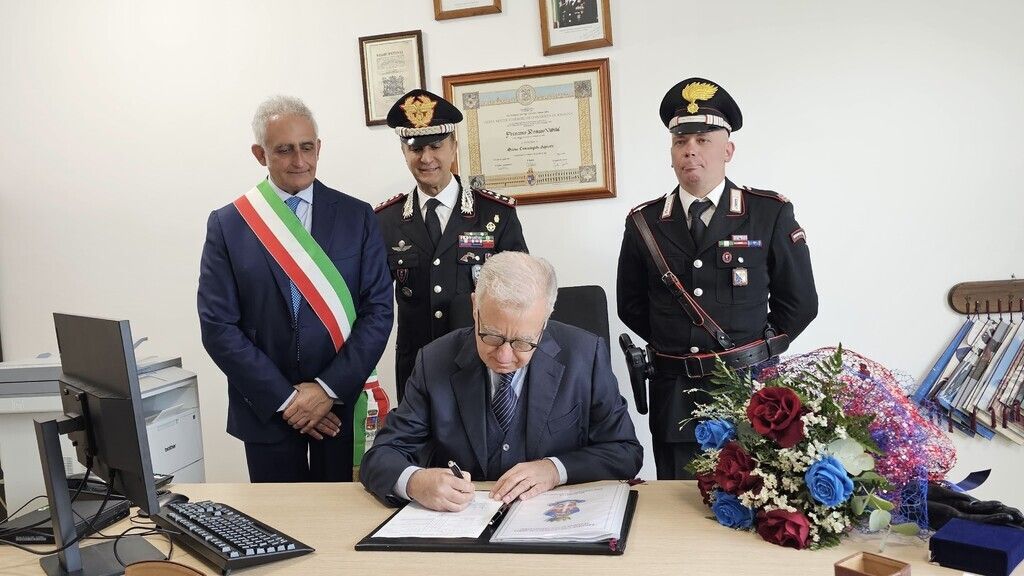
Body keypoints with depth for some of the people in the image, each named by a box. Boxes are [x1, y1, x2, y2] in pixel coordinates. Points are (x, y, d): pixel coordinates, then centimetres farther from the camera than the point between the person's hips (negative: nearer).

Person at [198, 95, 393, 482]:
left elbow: (378, 310, -4)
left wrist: (329, 389, -12)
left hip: (344, 404, 0)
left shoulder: (357, 217, 0)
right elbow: (218, 327, -5)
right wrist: (285, 399, -10)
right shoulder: (227, 225, -2)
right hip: (266, 410, 0)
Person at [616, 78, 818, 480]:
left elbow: (799, 302, 3)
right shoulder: (643, 222, 4)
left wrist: (755, 353, 1)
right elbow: (631, 306, 12)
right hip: (673, 396, 2)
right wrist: (672, 345, 6)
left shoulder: (771, 214, -1)